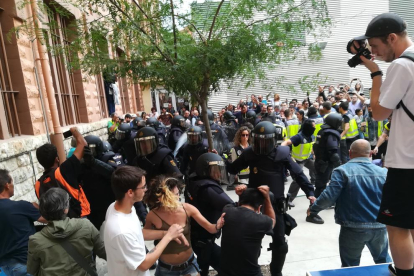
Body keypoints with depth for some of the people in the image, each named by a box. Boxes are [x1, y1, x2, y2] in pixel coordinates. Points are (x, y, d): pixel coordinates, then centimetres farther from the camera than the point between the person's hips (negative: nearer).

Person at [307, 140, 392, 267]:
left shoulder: (342, 171, -11)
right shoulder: (383, 172, 1)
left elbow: (329, 196, -18)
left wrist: (313, 208, -2)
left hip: (353, 228, -3)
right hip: (380, 227, 4)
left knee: (350, 265, 13)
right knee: (383, 260, 28)